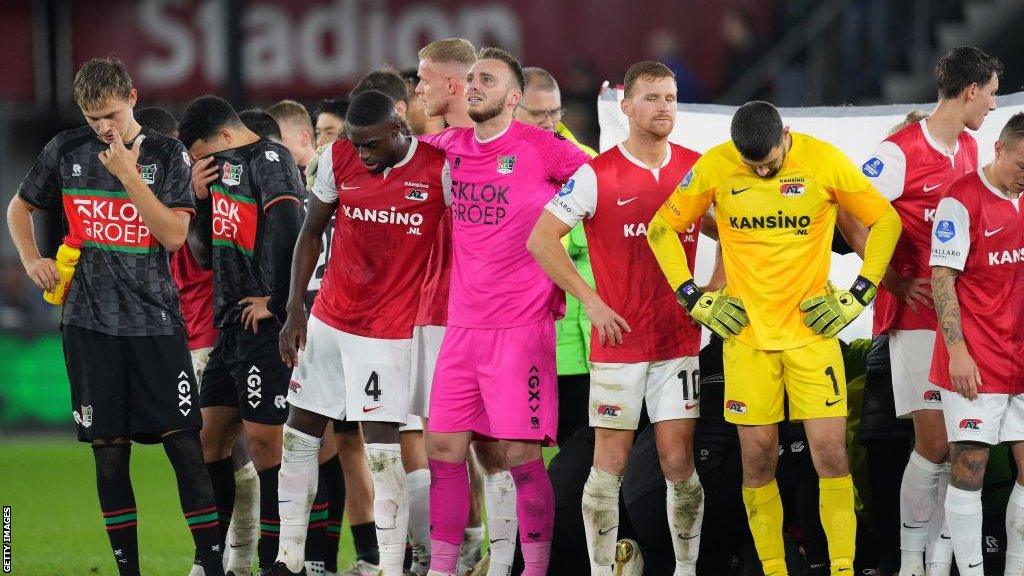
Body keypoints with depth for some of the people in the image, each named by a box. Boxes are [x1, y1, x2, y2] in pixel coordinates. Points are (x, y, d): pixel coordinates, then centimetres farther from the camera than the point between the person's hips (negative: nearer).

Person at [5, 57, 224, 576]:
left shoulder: (167, 154, 0)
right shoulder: (66, 151, 6)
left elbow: (174, 235, -9)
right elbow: (20, 207, 20)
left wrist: (128, 173, -14)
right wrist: (32, 260, 3)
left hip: (155, 319, -2)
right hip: (89, 323, 2)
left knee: (183, 443, -7)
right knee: (109, 450, 2)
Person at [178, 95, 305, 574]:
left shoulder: (269, 161, -10)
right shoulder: (225, 166, 18)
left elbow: (288, 227, -25)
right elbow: (207, 254, 22)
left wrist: (274, 300, -18)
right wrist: (200, 195, 9)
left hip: (263, 325, -10)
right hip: (228, 326, 10)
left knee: (263, 438, -6)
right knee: (208, 436, 11)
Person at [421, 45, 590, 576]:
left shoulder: (541, 148, -7)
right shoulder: (449, 148, 9)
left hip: (522, 325, -5)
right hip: (462, 323, 5)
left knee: (521, 455, -6)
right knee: (443, 448, 5)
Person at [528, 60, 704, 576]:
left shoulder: (697, 169, 5)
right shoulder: (598, 175, -6)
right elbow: (540, 239, -7)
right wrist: (590, 300, -11)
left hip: (679, 339, 3)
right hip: (618, 340, -3)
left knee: (679, 461, 1)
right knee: (610, 461, 0)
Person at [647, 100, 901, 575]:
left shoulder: (825, 161, -8)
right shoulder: (714, 167, -6)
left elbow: (886, 221, 4)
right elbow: (661, 229, 8)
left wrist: (857, 297, 0)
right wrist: (696, 300, 2)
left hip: (813, 329, -1)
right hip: (747, 334, 1)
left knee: (831, 454, -7)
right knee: (758, 459, 1)